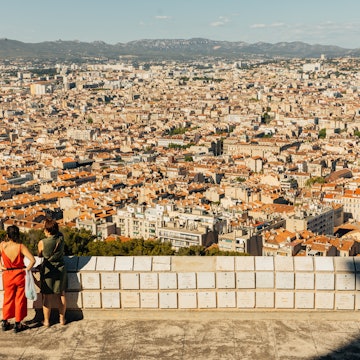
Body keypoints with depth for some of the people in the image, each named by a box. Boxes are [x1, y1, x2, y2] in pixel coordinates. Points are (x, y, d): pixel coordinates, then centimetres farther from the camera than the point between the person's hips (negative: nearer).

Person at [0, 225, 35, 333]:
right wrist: (28, 268, -11)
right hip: (20, 275, -3)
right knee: (19, 299, 12)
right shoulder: (20, 247, -20)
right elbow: (32, 260, -28)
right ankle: (17, 324, 19)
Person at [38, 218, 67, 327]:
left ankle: (46, 321, 15)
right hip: (60, 269, 3)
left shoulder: (42, 243, -17)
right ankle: (62, 319, 23)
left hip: (48, 271, -3)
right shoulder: (61, 238, -11)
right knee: (61, 295, 14)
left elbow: (40, 255, 2)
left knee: (47, 297, 7)